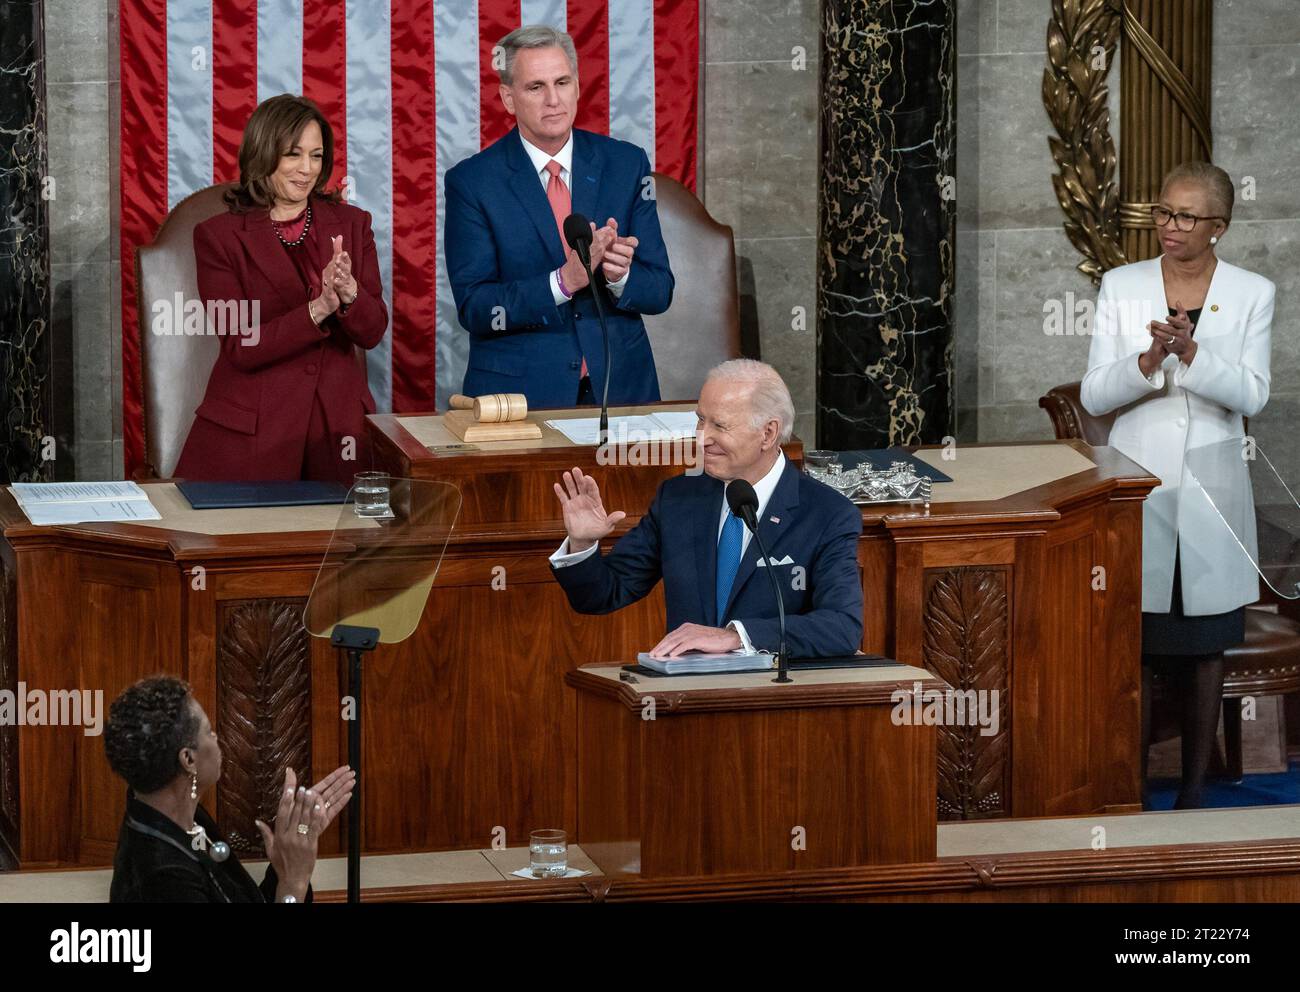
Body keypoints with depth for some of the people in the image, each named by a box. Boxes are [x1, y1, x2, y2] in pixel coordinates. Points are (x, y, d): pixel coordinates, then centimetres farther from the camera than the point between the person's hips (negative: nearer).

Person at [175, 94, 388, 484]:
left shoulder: (351, 225, 6)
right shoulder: (218, 236, -3)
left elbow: (372, 332, 1)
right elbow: (240, 347, -10)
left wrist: (348, 292, -20)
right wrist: (319, 309, -22)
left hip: (338, 421, 3)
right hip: (250, 433, -2)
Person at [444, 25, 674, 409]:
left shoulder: (626, 164, 4)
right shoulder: (471, 182, -3)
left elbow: (659, 291, 4)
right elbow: (474, 308, -9)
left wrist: (620, 275, -17)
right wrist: (564, 281, -22)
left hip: (619, 388, 2)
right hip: (520, 392, -2)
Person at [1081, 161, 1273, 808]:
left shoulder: (1252, 294, 0)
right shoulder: (1121, 287, 1)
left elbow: (1251, 396, -9)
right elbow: (1094, 396, -3)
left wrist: (1192, 355, -24)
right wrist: (1148, 362, -22)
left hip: (1210, 491, 0)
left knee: (1205, 647, 7)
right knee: (1134, 643, -1)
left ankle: (1194, 790, 16)